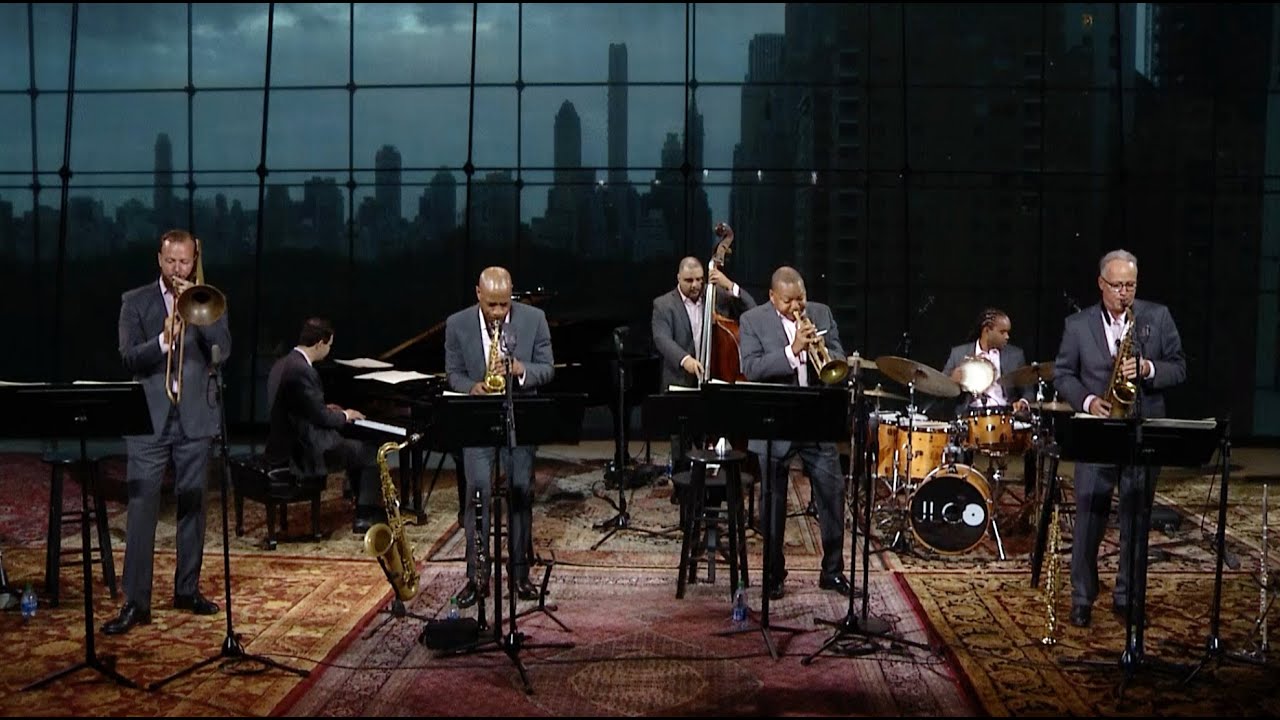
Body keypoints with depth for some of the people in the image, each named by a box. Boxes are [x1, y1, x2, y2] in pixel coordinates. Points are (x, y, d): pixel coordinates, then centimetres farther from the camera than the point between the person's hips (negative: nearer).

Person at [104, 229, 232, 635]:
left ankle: (188, 589, 19)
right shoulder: (135, 301, 4)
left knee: (192, 506, 8)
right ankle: (135, 602, -2)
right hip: (149, 418, -2)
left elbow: (223, 351, -5)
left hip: (196, 417, 2)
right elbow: (129, 359, -5)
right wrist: (162, 340, -23)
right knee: (141, 510, -5)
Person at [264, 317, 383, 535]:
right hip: (303, 453, -10)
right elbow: (321, 417, -18)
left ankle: (365, 505, 32)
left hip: (285, 443, 10)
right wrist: (345, 416, 0)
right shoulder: (303, 371, -23)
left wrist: (326, 409, 18)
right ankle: (366, 516, 8)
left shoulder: (283, 363, 7)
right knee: (372, 452, 2)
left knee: (356, 446, 25)